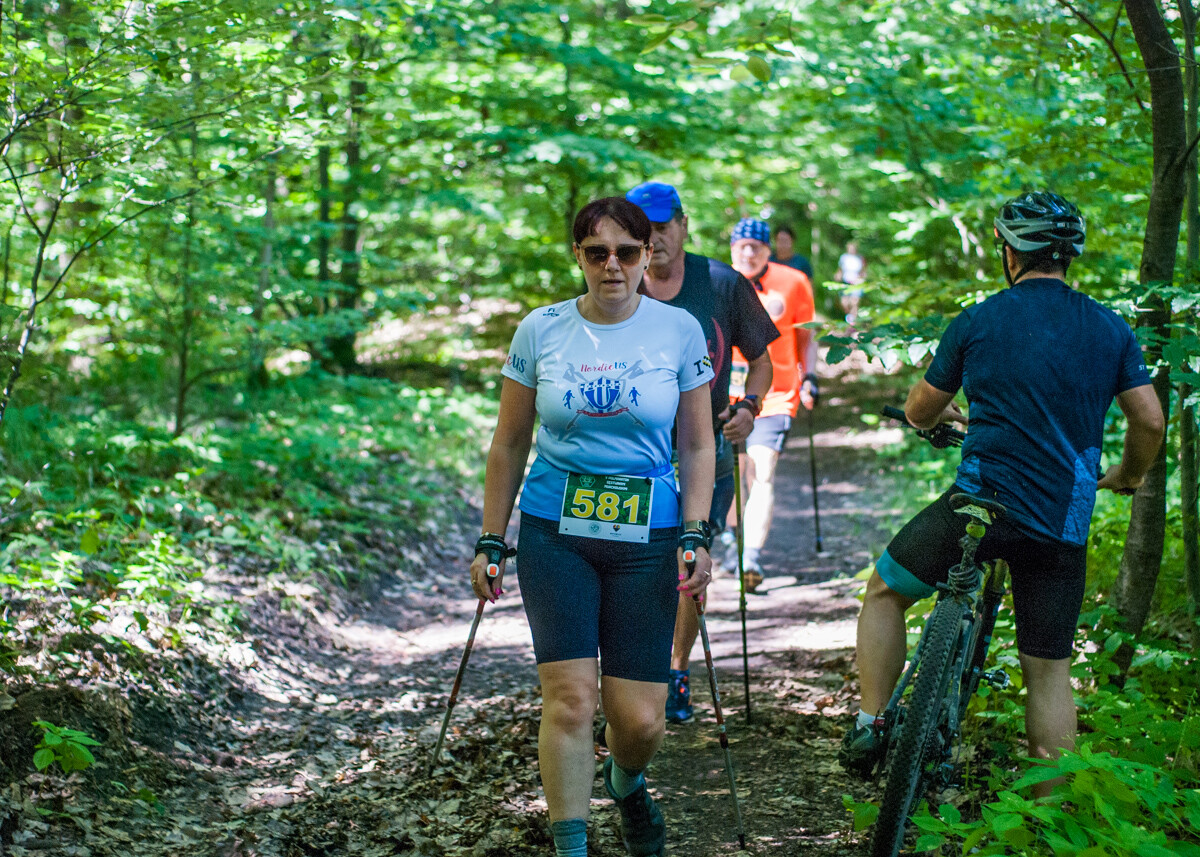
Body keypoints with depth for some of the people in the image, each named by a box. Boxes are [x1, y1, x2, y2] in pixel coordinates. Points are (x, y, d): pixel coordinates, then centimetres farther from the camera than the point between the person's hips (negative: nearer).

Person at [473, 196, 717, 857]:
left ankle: (625, 783, 36)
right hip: (554, 531, 0)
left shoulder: (679, 330, 0)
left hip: (646, 537, 0)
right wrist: (491, 541, 7)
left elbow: (697, 446, 6)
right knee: (570, 697, -13)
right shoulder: (540, 330, 0)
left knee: (640, 719, 0)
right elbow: (508, 444, 9)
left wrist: (695, 538, -5)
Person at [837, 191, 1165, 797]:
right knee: (1049, 668, 12)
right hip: (1063, 524, 3)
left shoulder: (976, 322, 1)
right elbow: (1150, 422, 4)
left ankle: (870, 725, 10)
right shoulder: (1111, 330, 6)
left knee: (884, 593, 19)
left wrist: (947, 415, 36)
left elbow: (919, 413, 12)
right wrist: (1127, 476, 24)